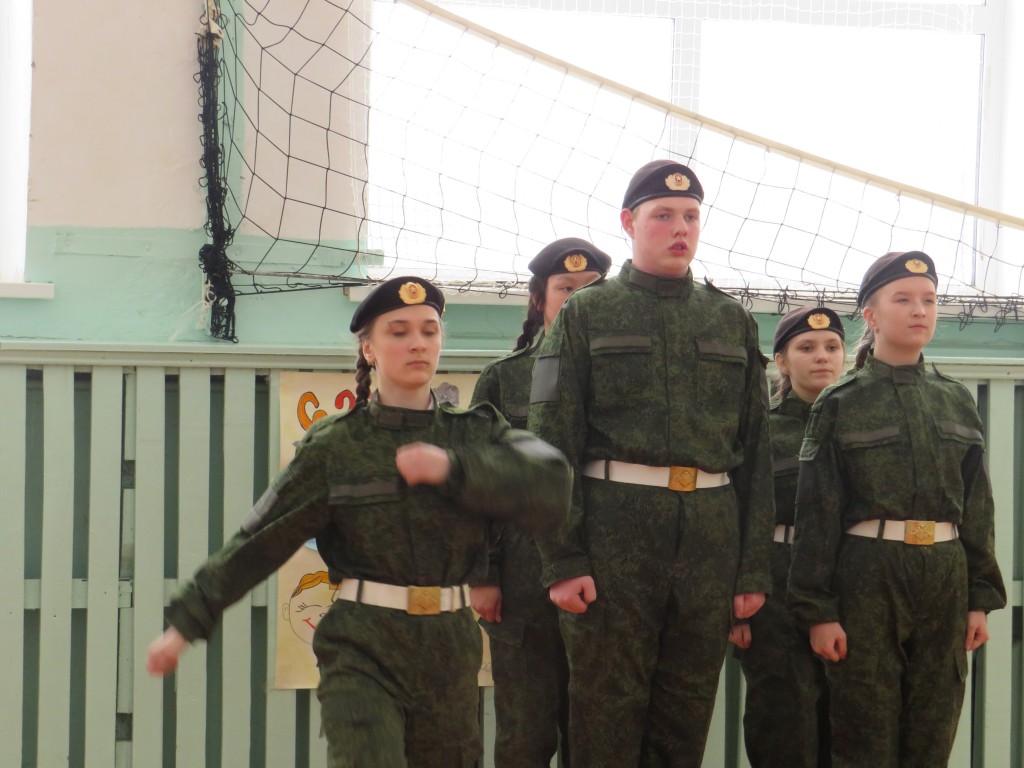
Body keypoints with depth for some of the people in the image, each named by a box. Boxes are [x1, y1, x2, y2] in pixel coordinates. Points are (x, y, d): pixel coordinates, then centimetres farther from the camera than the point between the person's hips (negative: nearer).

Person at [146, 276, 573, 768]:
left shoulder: (476, 433, 6)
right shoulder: (335, 446, 2)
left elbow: (550, 488, -11)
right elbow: (257, 542, 3)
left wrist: (453, 467, -22)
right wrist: (186, 621, 2)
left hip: (450, 648, 3)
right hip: (362, 651, -3)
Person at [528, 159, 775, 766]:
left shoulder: (734, 322, 15)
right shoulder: (585, 316, 6)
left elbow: (756, 451, 13)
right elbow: (553, 444, 0)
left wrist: (755, 568, 7)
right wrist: (563, 559, -9)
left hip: (712, 533, 3)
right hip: (615, 529, -3)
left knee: (687, 717, 8)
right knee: (608, 716, -1)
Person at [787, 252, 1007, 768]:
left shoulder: (956, 403, 12)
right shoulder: (840, 406, 1)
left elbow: (977, 506, 13)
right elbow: (817, 513, -2)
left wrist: (981, 598, 6)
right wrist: (817, 609, -8)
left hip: (946, 576, 4)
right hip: (869, 576, -3)